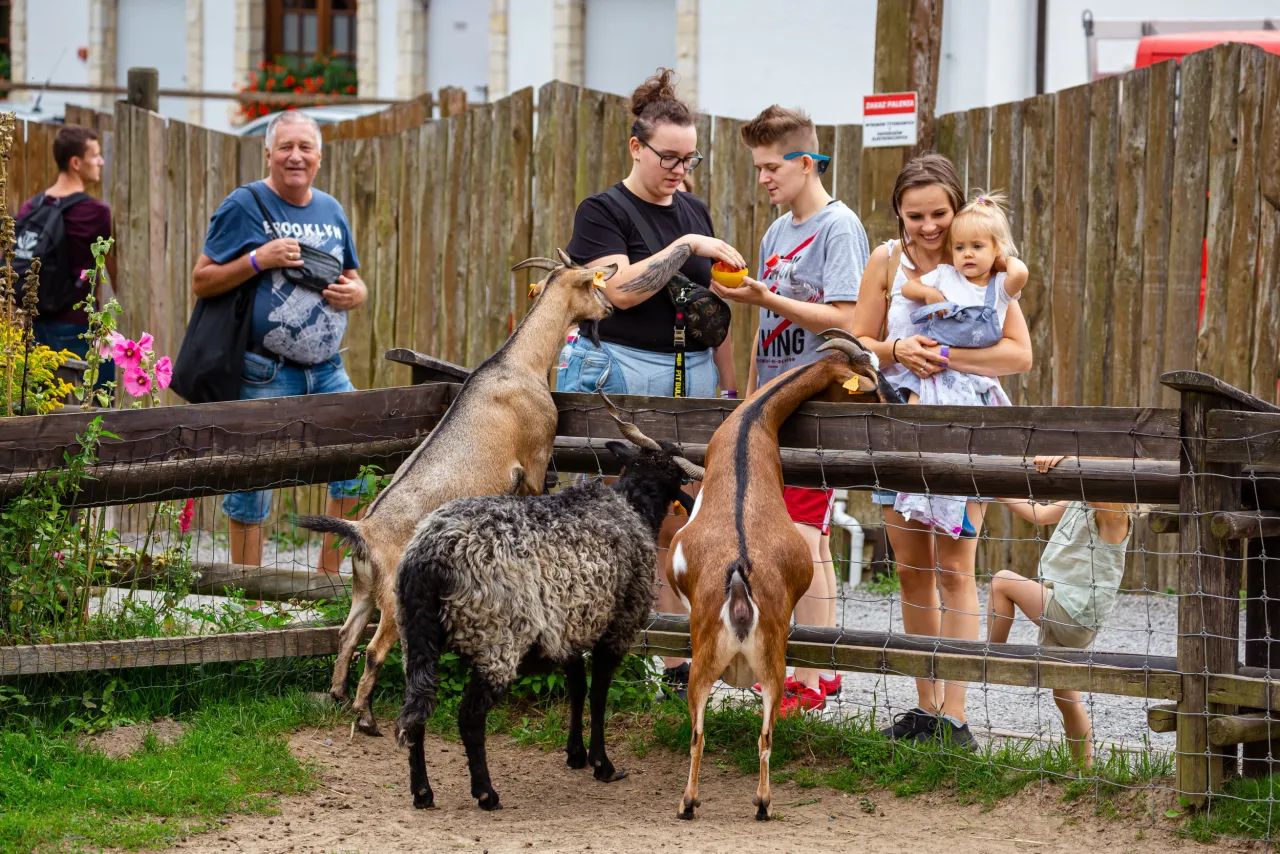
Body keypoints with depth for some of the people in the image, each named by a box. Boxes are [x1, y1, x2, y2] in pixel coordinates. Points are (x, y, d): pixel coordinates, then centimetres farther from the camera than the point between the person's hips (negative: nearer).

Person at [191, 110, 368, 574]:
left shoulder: (331, 210, 13)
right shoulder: (244, 205, -4)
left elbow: (355, 282, 22)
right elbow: (202, 281, -6)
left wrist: (354, 292, -2)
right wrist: (259, 260, -18)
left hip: (326, 371, 5)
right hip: (264, 374, -5)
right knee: (252, 482, -1)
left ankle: (327, 577, 11)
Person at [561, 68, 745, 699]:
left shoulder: (695, 212, 15)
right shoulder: (603, 211, -3)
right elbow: (621, 289, -17)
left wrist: (729, 386, 16)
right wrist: (687, 247, -20)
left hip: (691, 376, 5)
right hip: (625, 374, -5)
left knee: (677, 524, 2)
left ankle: (678, 658, 4)